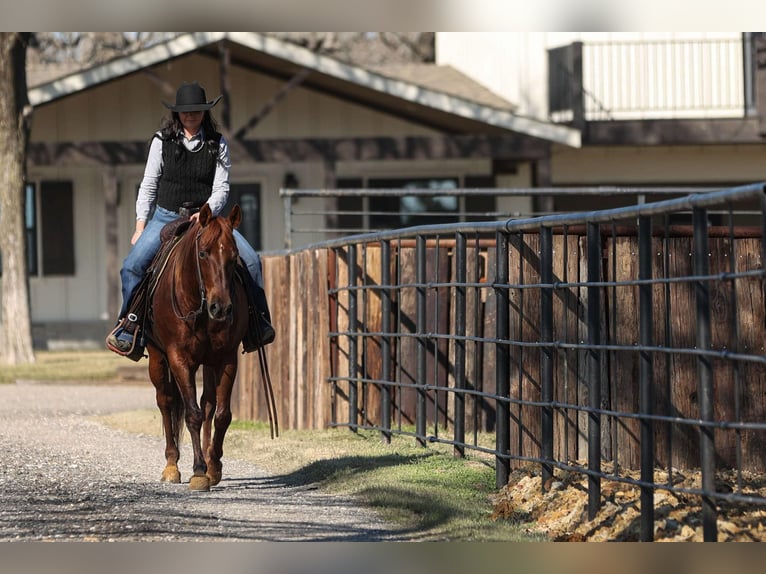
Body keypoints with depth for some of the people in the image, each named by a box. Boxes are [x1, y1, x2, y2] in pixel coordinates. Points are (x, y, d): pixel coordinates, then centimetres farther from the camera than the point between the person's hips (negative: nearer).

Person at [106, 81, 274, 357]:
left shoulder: (217, 144, 3)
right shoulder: (162, 141, 2)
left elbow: (221, 188, -1)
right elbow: (148, 186, 6)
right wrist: (140, 227, 0)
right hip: (165, 217, 0)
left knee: (250, 259, -19)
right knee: (132, 266, -23)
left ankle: (258, 324, -10)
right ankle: (128, 326, -7)